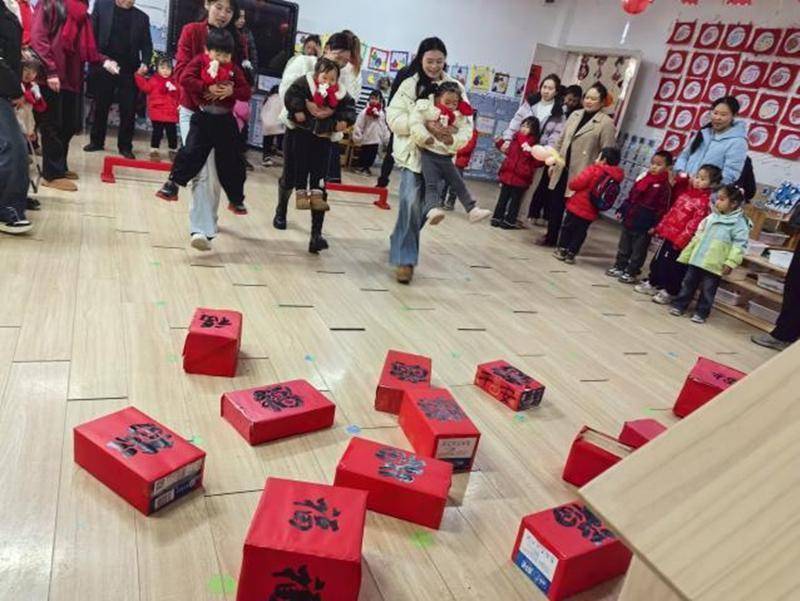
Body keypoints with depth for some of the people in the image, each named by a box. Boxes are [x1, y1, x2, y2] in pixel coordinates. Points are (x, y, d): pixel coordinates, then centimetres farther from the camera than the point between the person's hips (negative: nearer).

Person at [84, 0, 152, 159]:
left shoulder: (142, 17, 8)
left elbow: (146, 44, 7)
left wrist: (145, 63, -10)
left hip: (129, 70, 0)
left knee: (128, 110, 0)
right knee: (100, 107, 9)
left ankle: (125, 146, 11)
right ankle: (96, 141, 22)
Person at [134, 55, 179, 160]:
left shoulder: (174, 82, 11)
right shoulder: (153, 80, 1)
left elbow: (179, 96, 13)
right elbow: (145, 87, -10)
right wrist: (140, 75, -15)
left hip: (171, 113, 3)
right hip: (157, 113, -3)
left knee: (172, 133, 9)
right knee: (157, 132, 0)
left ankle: (173, 151, 23)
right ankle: (154, 151, 9)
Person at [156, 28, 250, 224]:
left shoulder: (234, 69, 7)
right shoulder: (200, 62, 0)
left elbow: (246, 92, 3)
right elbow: (185, 79, -11)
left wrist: (232, 91, -16)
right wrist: (207, 88, -19)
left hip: (225, 120, 2)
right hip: (203, 116, -2)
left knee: (230, 161, 7)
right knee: (192, 152, -12)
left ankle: (236, 199, 19)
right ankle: (172, 184, 5)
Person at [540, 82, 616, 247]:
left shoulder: (606, 123, -7)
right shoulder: (575, 115, 11)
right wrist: (553, 162, 13)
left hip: (581, 174, -5)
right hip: (562, 169, 5)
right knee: (554, 203, 9)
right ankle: (550, 236, 23)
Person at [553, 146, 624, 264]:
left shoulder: (594, 170, -16)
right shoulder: (616, 177, 3)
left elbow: (576, 184, -18)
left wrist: (571, 183, 3)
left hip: (577, 206, -5)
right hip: (591, 213, 5)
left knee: (567, 227, 13)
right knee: (580, 232, 14)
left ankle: (562, 250, 19)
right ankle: (571, 254, 16)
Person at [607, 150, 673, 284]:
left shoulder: (664, 186, -12)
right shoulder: (643, 178, 7)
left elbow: (663, 208, -15)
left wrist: (655, 225, -19)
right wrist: (621, 211, 13)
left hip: (644, 226, -6)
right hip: (629, 220, 7)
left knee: (638, 251, 5)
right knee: (624, 247, 17)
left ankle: (631, 273, 16)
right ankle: (619, 267, 30)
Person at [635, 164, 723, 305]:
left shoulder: (704, 202, -14)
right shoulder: (685, 191, 9)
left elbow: (693, 224, -20)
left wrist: (681, 240, -23)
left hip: (680, 240, -7)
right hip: (668, 234, 7)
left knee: (672, 267, 2)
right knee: (658, 260, 16)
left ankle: (668, 292, 15)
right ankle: (652, 284, 31)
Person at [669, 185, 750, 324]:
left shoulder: (739, 223, -8)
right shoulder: (712, 217, 9)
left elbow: (739, 245, -13)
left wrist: (731, 263, -20)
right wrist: (687, 254, 16)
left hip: (715, 264, -5)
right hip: (697, 259, 5)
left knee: (708, 289, 4)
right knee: (688, 283, 10)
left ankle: (701, 312, 15)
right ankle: (679, 305, 20)